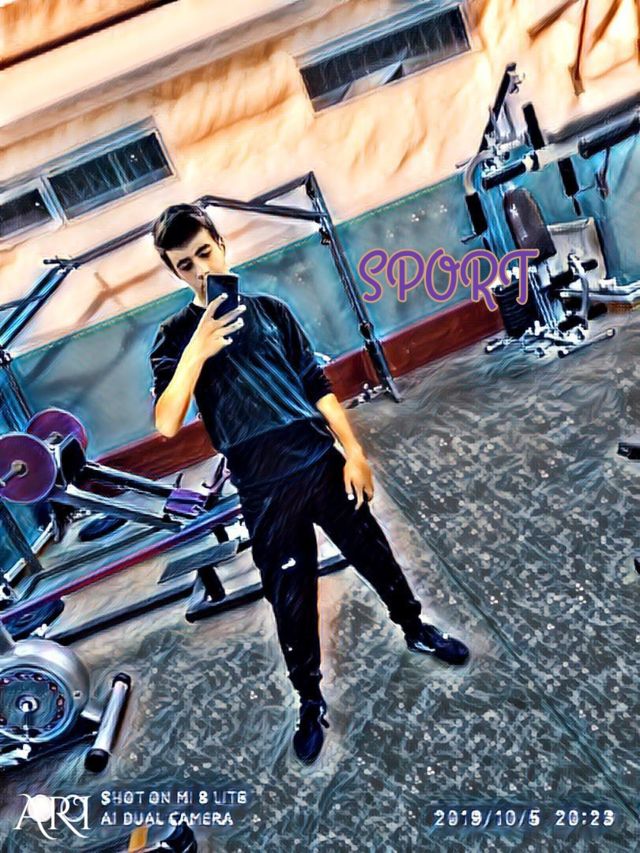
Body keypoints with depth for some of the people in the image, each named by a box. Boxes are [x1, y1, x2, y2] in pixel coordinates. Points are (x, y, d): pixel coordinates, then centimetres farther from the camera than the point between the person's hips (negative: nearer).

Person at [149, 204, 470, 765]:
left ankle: (416, 630, 44)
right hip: (264, 491, -2)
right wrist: (197, 350, -26)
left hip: (322, 463, 3)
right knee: (291, 601, 8)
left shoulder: (269, 308, 8)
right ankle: (311, 701, 32)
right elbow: (167, 424, -13)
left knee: (375, 557, 16)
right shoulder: (176, 336, 1)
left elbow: (318, 385, 8)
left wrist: (353, 451, 0)